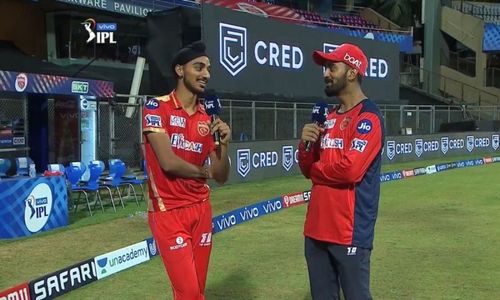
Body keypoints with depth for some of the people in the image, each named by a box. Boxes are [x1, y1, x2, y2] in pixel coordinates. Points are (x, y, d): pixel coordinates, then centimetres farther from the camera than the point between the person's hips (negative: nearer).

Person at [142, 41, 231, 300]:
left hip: (201, 210, 5)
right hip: (168, 212, -5)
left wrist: (224, 144, -10)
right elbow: (168, 162, -17)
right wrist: (204, 173, -1)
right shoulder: (157, 107, -7)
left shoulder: (208, 118, 7)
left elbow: (221, 177, 7)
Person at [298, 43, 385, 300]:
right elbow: (308, 169, 16)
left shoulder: (368, 117, -11)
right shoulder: (329, 118, 15)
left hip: (350, 230, -8)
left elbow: (351, 170, -23)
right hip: (317, 227, 8)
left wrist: (315, 170, -5)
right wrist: (306, 145, -5)